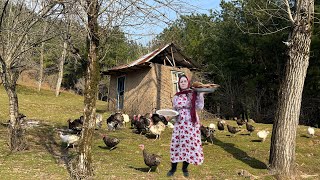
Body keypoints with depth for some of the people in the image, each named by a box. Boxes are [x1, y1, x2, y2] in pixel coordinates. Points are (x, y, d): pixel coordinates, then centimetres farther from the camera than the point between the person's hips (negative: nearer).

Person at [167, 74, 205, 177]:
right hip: (179, 123, 2)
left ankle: (185, 168, 16)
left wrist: (200, 94, -12)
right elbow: (174, 110, 14)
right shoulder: (176, 97, 9)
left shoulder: (194, 94, 2)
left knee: (189, 144, 0)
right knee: (176, 144, 0)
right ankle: (173, 167, 12)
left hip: (191, 123, -2)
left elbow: (199, 107, -8)